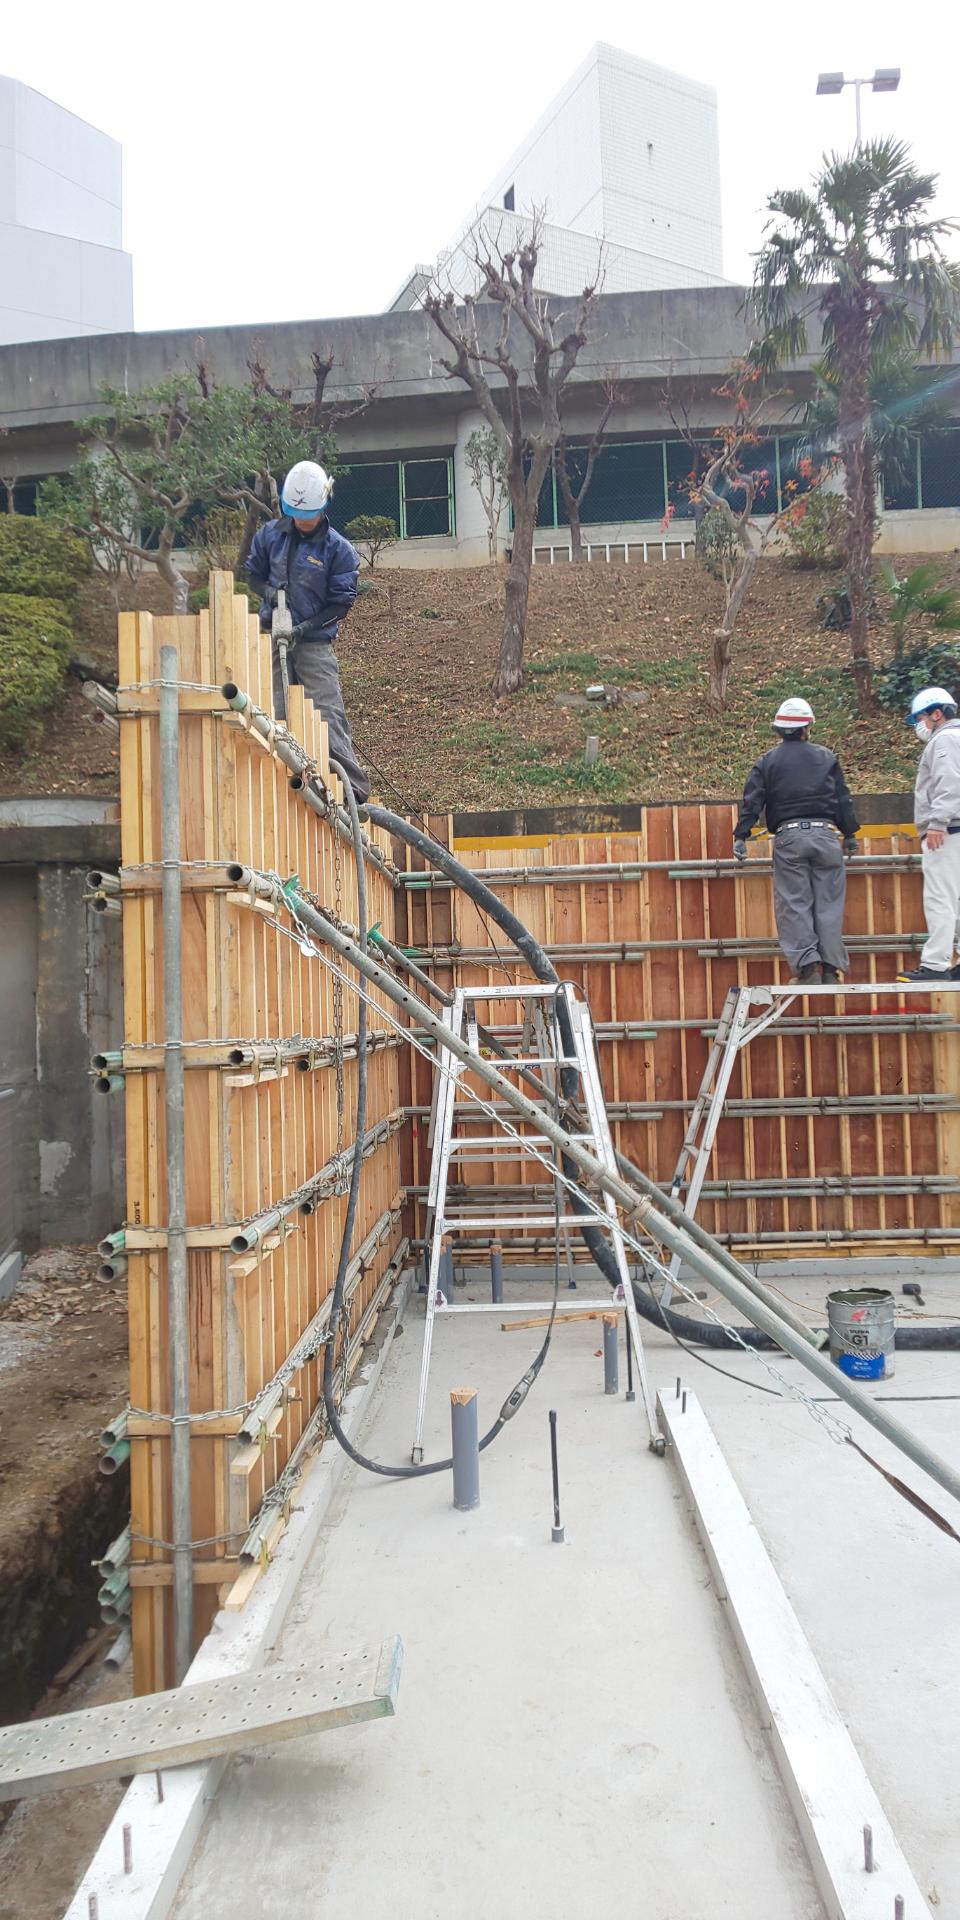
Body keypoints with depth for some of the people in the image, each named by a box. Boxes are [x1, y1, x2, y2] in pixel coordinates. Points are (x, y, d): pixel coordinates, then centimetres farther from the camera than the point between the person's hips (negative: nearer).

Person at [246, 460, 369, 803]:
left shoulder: (339, 549, -5)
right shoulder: (271, 535, 6)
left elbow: (342, 601, -5)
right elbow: (253, 574, 18)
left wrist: (305, 627, -16)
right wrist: (268, 591, -5)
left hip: (315, 643, -4)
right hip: (274, 639, 4)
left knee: (328, 716, -12)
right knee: (280, 717, 4)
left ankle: (355, 793, -12)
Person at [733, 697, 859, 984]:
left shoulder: (767, 762, 8)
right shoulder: (826, 758, 11)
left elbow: (752, 802, 0)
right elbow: (843, 799, 12)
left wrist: (741, 837, 2)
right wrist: (850, 834, 20)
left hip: (788, 837, -1)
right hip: (824, 833, 1)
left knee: (794, 904, 0)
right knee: (828, 902, 5)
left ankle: (808, 965, -9)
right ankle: (830, 968, 3)